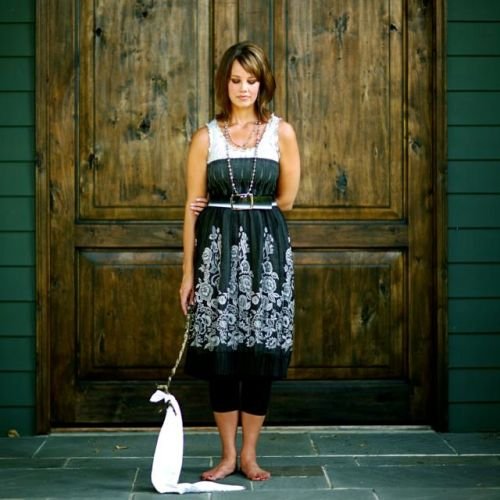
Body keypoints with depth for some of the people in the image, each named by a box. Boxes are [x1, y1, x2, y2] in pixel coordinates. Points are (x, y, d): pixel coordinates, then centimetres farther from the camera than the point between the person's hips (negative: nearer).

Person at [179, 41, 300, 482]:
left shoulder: (281, 132, 3)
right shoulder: (206, 137, 4)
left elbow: (286, 200, 2)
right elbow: (194, 207, 3)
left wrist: (237, 207, 1)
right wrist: (188, 272, 0)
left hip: (266, 250, 0)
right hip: (218, 250, 0)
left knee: (261, 350, 1)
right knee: (221, 351, 1)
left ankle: (249, 453, 14)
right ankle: (228, 454, 13)